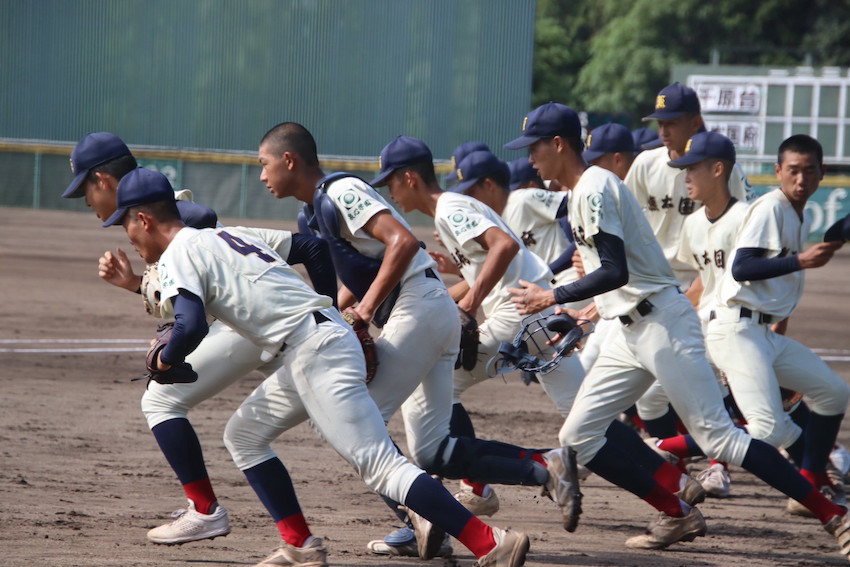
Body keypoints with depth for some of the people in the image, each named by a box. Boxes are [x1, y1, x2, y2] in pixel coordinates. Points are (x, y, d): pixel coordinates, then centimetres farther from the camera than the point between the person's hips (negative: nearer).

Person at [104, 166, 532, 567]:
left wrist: (165, 359, 1)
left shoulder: (177, 255, -2)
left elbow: (191, 326, -14)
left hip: (315, 351, -10)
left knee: (380, 467, -15)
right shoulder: (219, 239, 25)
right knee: (244, 436, 20)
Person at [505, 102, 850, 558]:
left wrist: (552, 298, -16)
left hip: (662, 323, -10)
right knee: (578, 437, 3)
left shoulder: (594, 188, -13)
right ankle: (677, 517, 6)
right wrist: (588, 313, 25)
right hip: (627, 333, 10)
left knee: (717, 436, -12)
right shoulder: (580, 191, 17)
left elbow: (616, 272, -23)